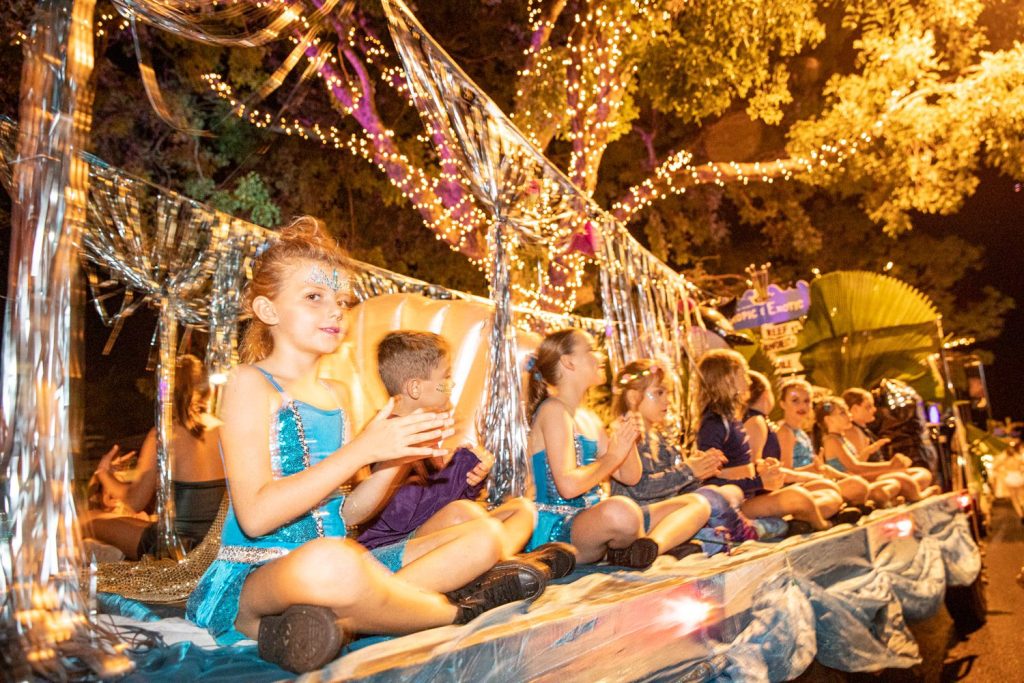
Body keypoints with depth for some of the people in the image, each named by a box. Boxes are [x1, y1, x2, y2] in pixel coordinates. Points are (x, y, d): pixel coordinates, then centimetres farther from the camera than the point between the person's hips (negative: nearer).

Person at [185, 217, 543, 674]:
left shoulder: (332, 394, 14)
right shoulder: (251, 383, -7)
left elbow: (342, 514, 13)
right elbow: (255, 515, -19)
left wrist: (397, 458, -3)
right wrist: (362, 450, -21)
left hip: (336, 561, 8)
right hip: (253, 578, -8)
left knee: (484, 537, 3)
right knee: (329, 561, -43)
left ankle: (335, 622, -18)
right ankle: (461, 614, -12)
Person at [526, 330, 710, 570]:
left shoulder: (589, 421, 16)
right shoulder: (554, 411, -11)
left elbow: (630, 477, 18)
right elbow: (568, 486, -24)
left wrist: (628, 440, -1)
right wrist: (613, 455, -11)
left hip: (592, 521, 10)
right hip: (557, 531, -9)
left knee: (698, 506, 9)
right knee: (620, 510, -43)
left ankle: (649, 546, -20)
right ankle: (665, 542, -9)